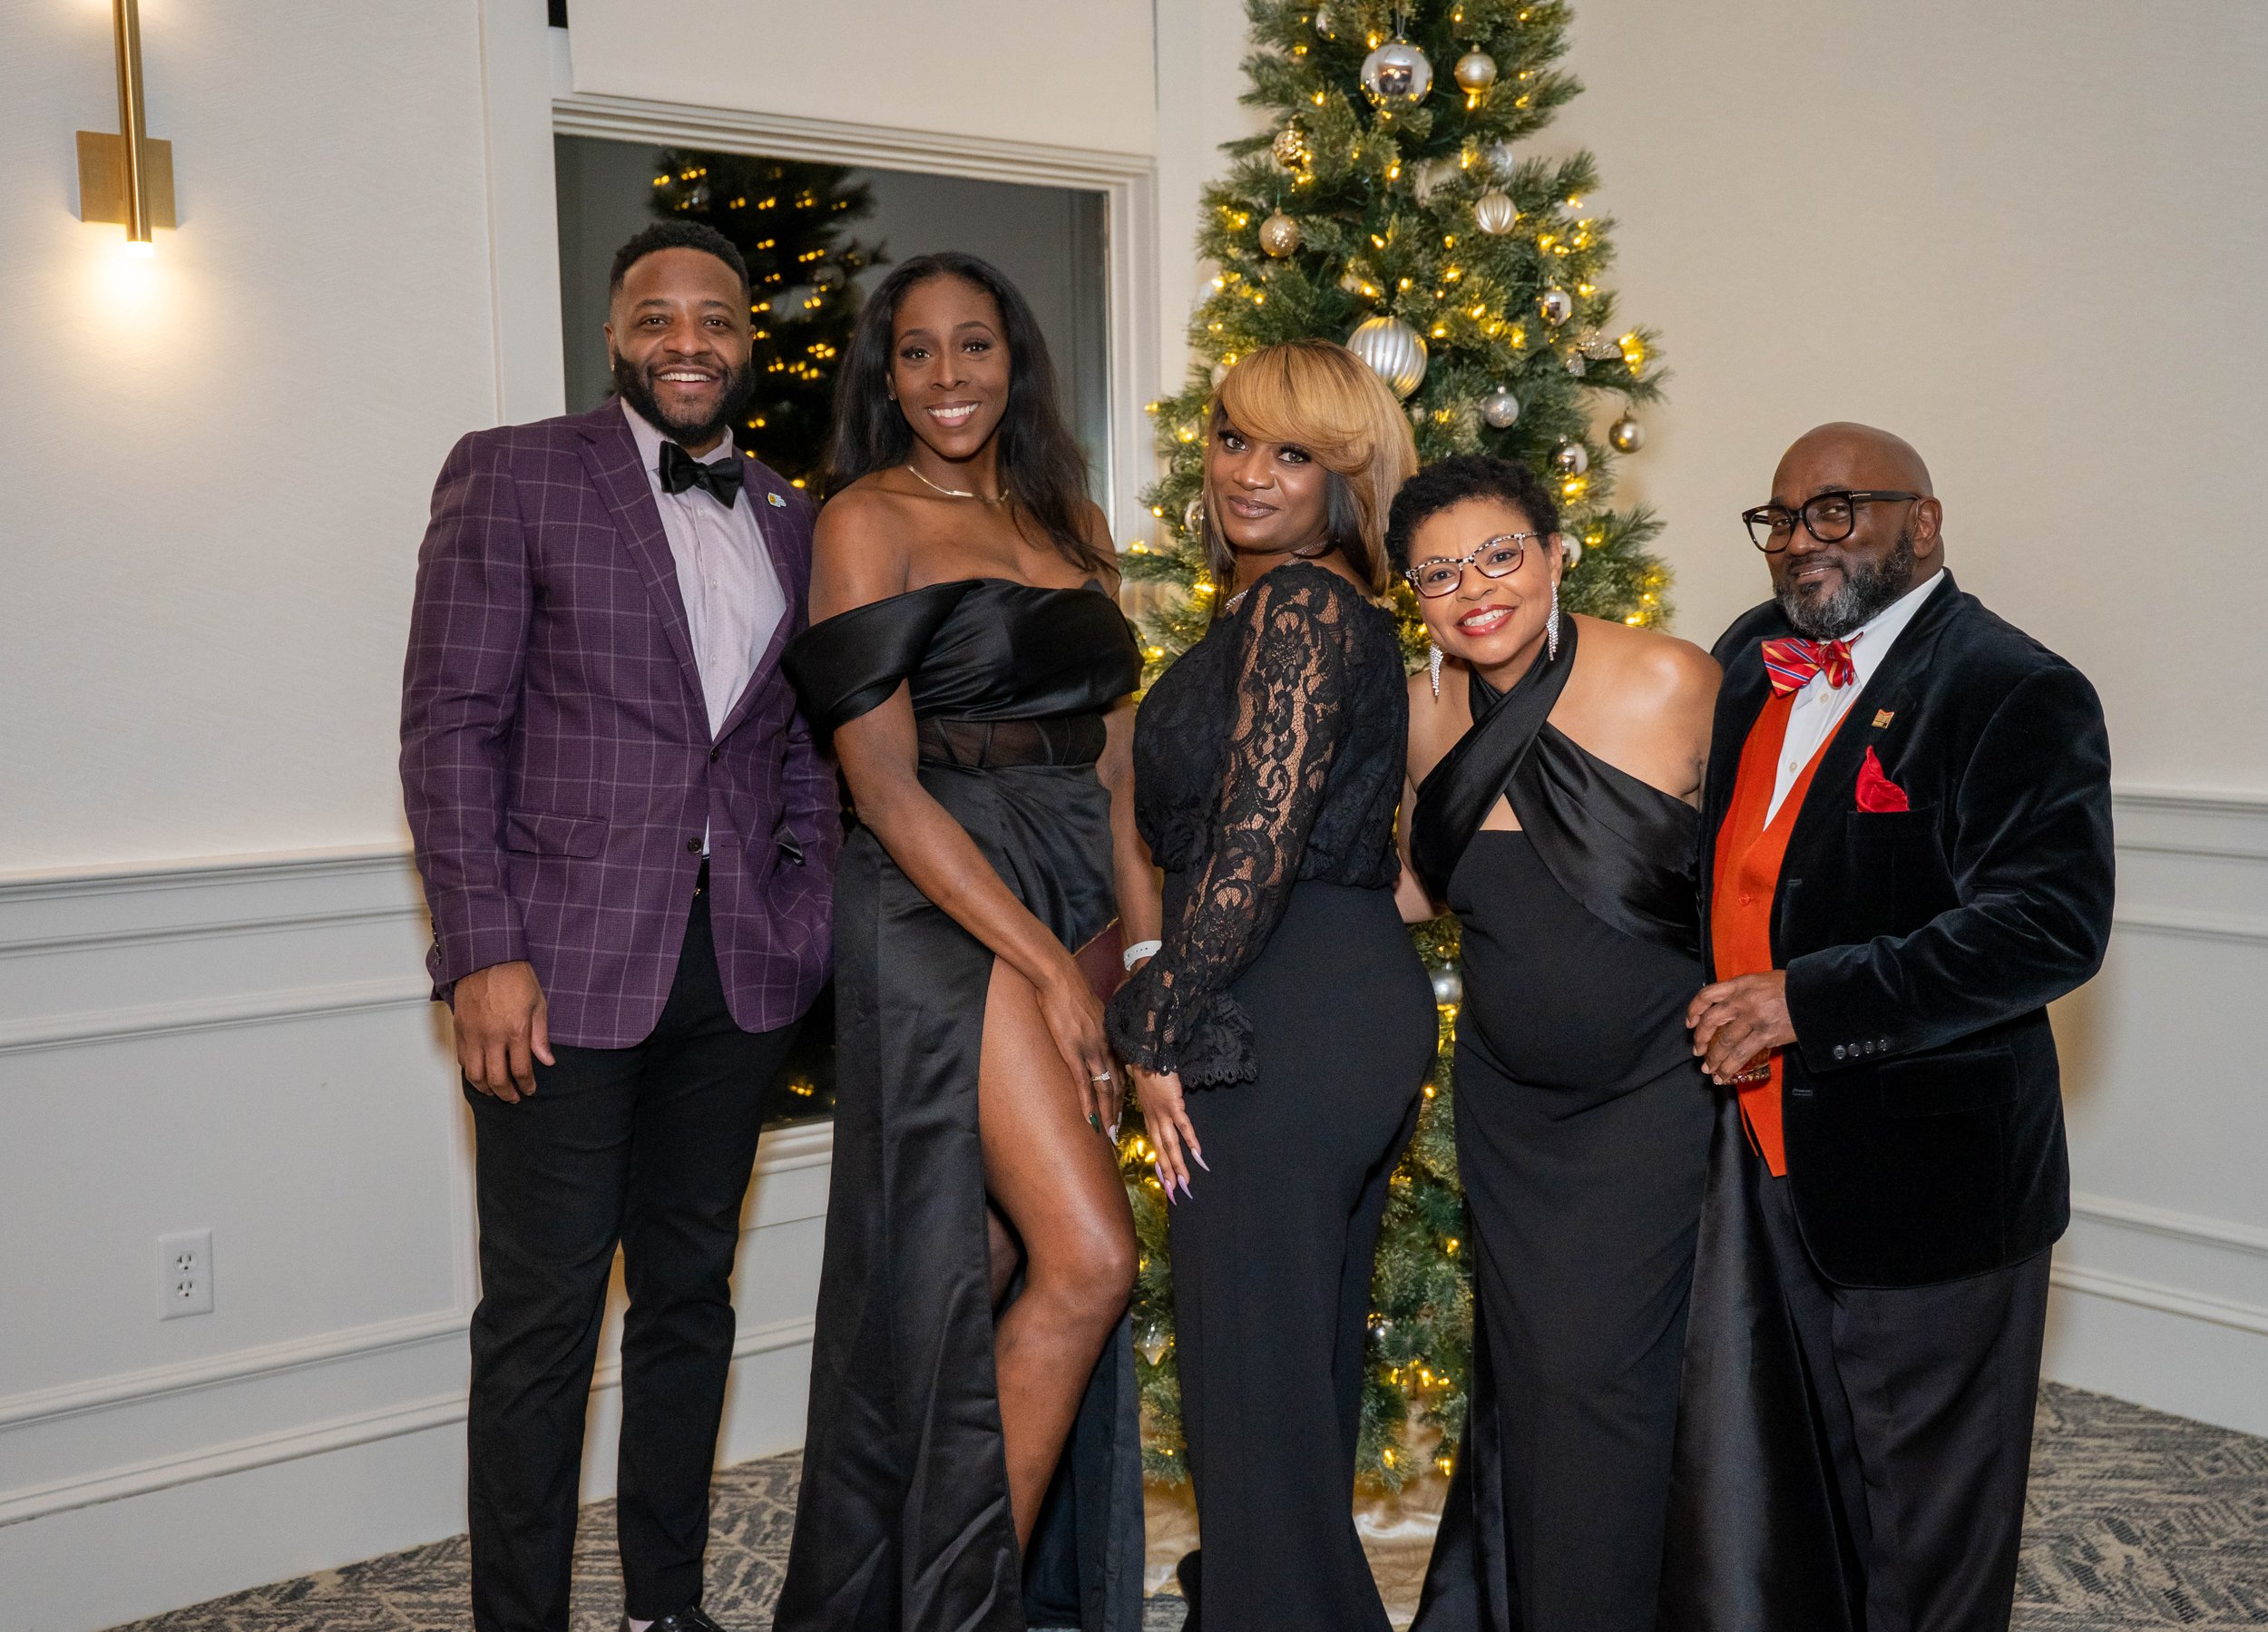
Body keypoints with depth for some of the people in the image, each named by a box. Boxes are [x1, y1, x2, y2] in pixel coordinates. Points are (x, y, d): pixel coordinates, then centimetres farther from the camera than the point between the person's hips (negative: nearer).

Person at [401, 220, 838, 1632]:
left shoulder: (788, 522, 13)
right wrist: (484, 951, -14)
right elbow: (451, 723, -7)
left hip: (738, 969, 5)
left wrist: (812, 910, 3)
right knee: (543, 1318, 1)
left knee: (691, 1296, 14)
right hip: (563, 965, -5)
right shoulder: (512, 473, -1)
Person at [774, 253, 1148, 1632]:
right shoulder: (869, 518, -4)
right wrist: (1047, 965, -14)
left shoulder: (1071, 522, 16)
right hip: (941, 910, -6)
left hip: (1068, 916, 6)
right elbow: (885, 785, -10)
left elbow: (1114, 756, 15)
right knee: (1089, 1260, -12)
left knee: (991, 1274, 9)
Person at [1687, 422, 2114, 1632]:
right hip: (1767, 1156, 7)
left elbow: (2052, 923, -24)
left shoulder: (2015, 692, -14)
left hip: (1926, 1180, -6)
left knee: (1928, 1518, 9)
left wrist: (1806, 999, -27)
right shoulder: (1748, 659, 8)